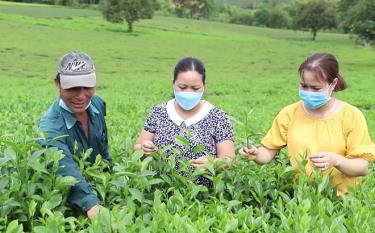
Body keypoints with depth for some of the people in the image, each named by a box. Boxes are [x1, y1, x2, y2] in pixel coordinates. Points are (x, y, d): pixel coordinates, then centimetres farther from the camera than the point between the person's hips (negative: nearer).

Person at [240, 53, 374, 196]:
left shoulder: (351, 116, -2)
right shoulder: (289, 114, 4)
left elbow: (363, 167, -4)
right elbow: (268, 151, 8)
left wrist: (336, 160, -23)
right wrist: (256, 154, -14)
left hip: (342, 198, 0)